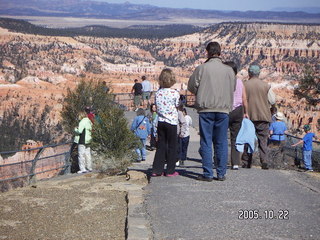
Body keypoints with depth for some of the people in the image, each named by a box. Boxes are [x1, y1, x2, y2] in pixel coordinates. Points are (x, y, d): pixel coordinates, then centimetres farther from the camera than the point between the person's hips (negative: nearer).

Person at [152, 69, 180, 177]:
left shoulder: (158, 93, 1)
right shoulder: (175, 93, -11)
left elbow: (157, 107, 8)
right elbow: (178, 106, 0)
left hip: (160, 122, 4)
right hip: (171, 122, -4)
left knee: (161, 146, 10)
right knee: (172, 146, 5)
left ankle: (157, 170, 9)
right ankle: (170, 171, 8)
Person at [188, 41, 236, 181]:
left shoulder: (202, 68, -5)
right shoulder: (228, 70, 3)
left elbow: (192, 86, 1)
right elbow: (232, 88, 11)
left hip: (206, 108, -2)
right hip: (223, 109, 2)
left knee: (206, 142, 3)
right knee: (222, 142, 8)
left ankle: (207, 174, 1)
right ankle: (221, 173, 10)